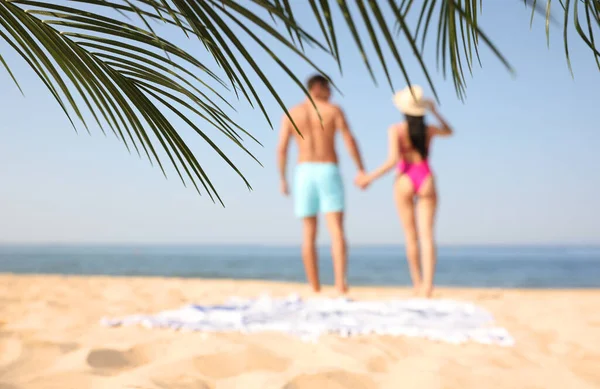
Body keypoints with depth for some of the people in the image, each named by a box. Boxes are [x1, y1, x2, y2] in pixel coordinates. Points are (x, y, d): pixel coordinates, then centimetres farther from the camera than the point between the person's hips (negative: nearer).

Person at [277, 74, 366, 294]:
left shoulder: (291, 114, 9)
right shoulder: (333, 110, 4)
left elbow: (281, 149, 1)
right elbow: (349, 140, -6)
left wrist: (282, 179, 9)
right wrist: (362, 171, -2)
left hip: (304, 173, 2)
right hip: (329, 173, -2)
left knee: (309, 233, 6)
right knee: (336, 230, -7)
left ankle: (315, 289, 5)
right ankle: (340, 282, -24)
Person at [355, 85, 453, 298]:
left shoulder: (396, 130, -7)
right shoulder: (429, 129, 4)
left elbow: (393, 160, -16)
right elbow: (449, 131, 27)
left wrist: (370, 177, -8)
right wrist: (435, 112, 36)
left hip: (404, 181, -1)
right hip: (426, 180, 1)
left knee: (411, 235, 8)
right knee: (426, 234, -5)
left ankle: (418, 283, 17)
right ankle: (428, 284, -19)